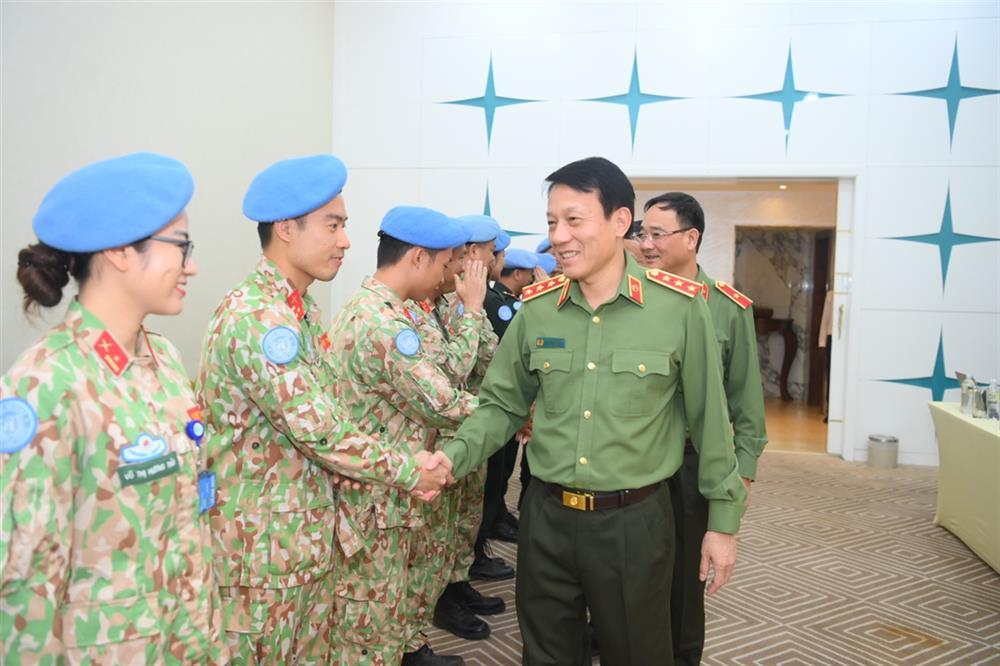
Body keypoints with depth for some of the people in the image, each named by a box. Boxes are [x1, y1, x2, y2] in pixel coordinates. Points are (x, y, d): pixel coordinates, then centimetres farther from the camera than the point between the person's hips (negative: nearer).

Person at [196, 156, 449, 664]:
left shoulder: (299, 310, 9)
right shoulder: (255, 317, -23)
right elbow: (321, 432, -24)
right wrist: (408, 470, -11)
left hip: (309, 538, 9)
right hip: (264, 546, -9)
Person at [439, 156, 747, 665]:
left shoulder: (679, 307, -10)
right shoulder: (536, 307, -1)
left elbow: (708, 417, -4)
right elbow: (501, 404, 6)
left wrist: (723, 520, 1)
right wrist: (453, 458, -11)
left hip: (635, 520, -3)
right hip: (546, 516, 3)